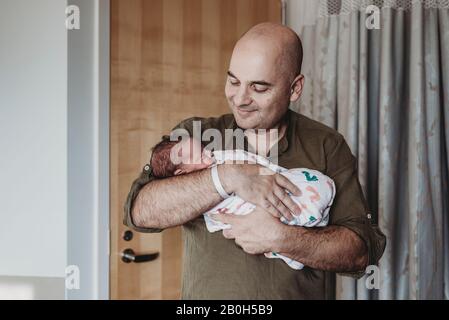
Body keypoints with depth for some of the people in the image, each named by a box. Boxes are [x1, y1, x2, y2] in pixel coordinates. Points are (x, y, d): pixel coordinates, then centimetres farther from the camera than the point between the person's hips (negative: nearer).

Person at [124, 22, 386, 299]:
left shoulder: (327, 147, 0)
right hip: (207, 292, 1)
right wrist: (228, 176, -21)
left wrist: (278, 238, -18)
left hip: (300, 292, -1)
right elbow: (140, 211, -12)